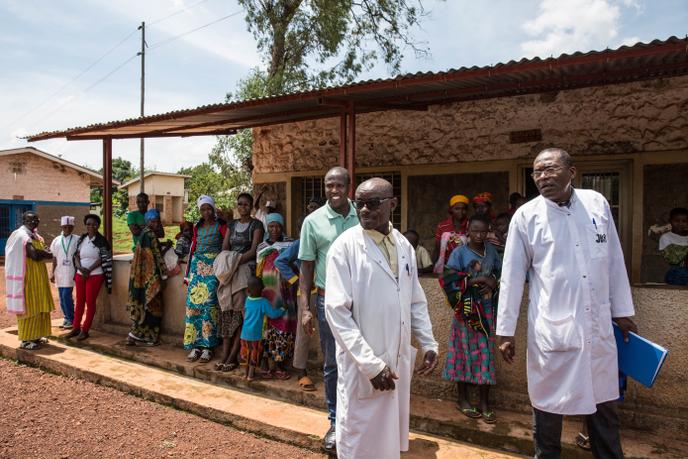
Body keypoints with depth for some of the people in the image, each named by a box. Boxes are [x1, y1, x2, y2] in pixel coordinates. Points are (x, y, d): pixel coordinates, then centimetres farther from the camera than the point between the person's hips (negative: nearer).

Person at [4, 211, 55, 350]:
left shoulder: (36, 236, 14)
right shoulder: (22, 236, -14)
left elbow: (44, 252, 9)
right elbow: (35, 255, -23)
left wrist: (40, 252, -11)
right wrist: (46, 254, -6)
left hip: (38, 277, 9)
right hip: (27, 277, -9)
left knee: (38, 307, 12)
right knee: (28, 307, -4)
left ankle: (35, 336, 22)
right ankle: (25, 340, 4)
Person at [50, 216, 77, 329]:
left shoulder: (76, 240, -3)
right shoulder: (56, 240, 8)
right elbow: (54, 257, 11)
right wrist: (52, 272, 7)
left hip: (71, 272, -4)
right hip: (59, 272, 5)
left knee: (66, 295, -10)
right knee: (62, 297, 10)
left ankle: (71, 320, 2)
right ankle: (66, 318, 22)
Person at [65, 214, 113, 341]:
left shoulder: (102, 241, -6)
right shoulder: (81, 239, 9)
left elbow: (102, 259, -10)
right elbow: (76, 255, 6)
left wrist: (89, 270, -16)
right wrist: (80, 268, -11)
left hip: (95, 275, -5)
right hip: (80, 275, 5)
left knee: (90, 302, 1)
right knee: (79, 301, 12)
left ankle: (85, 330, 10)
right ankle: (76, 328, 22)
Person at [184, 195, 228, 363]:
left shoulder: (221, 225, -1)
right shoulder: (197, 226, 14)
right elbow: (192, 248, 15)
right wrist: (188, 273, 13)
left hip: (213, 267, -4)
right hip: (197, 266, 5)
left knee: (209, 303, -11)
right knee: (193, 302, -2)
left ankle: (207, 346, -4)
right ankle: (195, 345, 5)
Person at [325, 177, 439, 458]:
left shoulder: (404, 246, 5)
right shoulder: (345, 246, -13)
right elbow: (337, 311, -18)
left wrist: (428, 343, 6)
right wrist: (370, 363, -20)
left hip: (400, 360, 5)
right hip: (362, 364, -5)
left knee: (391, 437, 20)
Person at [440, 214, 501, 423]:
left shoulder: (491, 250, 5)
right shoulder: (459, 253, -7)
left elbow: (501, 272, 14)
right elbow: (449, 280, -14)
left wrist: (493, 282, -8)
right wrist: (475, 281, -18)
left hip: (487, 309, 3)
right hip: (467, 310, -3)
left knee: (486, 353, 6)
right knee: (465, 351, 5)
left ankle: (484, 402, 18)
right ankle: (462, 399, 21)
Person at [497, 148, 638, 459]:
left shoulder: (597, 203, 3)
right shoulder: (526, 215, -6)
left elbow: (614, 261, 10)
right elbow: (512, 275, -4)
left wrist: (622, 310, 13)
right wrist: (505, 330, -3)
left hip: (598, 327, 3)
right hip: (551, 329, -3)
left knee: (604, 401, 18)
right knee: (549, 404, 11)